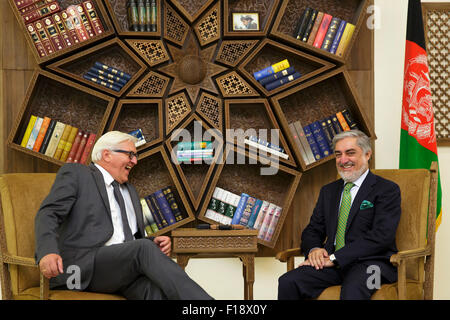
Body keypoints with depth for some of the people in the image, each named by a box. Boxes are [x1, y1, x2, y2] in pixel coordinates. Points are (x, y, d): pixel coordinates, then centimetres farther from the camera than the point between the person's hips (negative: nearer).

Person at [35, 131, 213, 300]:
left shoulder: (130, 191, 30)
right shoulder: (75, 173, 10)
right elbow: (48, 214, -3)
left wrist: (156, 244, 7)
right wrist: (47, 252, -24)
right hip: (83, 266, -5)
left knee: (157, 291, -31)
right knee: (144, 248, -32)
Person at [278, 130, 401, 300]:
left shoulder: (387, 190, 1)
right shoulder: (328, 191, 21)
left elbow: (381, 236, -11)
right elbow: (312, 230, 20)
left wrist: (335, 257, -16)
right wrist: (314, 249, -5)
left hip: (370, 262, -5)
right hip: (333, 263, 5)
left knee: (352, 292, -38)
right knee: (288, 282, -22)